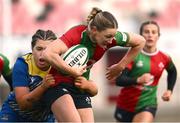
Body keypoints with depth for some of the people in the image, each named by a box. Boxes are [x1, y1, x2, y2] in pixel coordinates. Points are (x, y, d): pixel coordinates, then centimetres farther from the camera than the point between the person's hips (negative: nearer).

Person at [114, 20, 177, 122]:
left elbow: (172, 72, 24)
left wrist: (169, 90, 13)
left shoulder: (164, 58, -2)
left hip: (147, 105, 0)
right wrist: (138, 80, -38)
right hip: (125, 105, 0)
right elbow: (119, 80, -22)